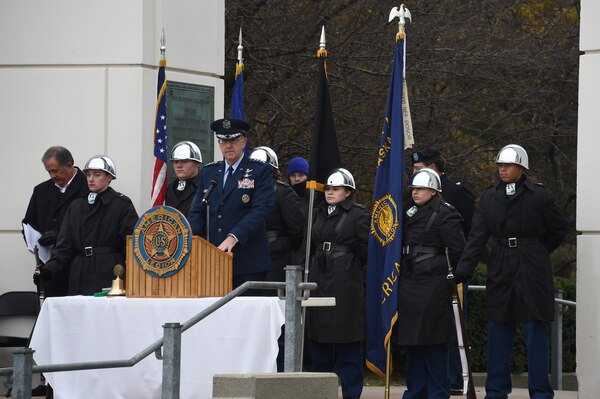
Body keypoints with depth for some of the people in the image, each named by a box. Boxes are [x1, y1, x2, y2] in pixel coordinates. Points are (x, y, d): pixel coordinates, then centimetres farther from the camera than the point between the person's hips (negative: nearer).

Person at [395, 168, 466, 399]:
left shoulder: (445, 214, -8)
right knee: (411, 341, 11)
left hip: (433, 286, -8)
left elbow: (457, 249, -12)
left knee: (433, 343, -5)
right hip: (408, 285, 8)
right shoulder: (409, 213, 16)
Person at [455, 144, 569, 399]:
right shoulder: (490, 198, 4)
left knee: (535, 332, -2)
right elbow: (476, 238, -2)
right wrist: (462, 271, -11)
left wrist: (535, 251, 8)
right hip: (500, 271, 4)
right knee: (498, 332, 8)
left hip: (532, 272, -4)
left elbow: (560, 228, 6)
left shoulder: (539, 196, -5)